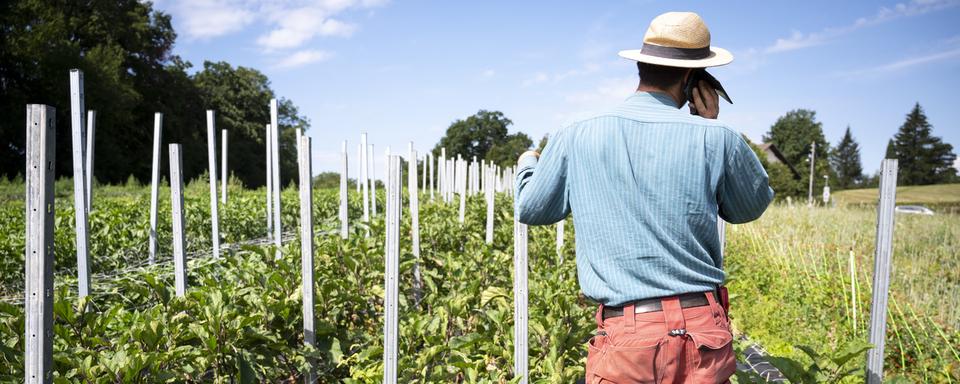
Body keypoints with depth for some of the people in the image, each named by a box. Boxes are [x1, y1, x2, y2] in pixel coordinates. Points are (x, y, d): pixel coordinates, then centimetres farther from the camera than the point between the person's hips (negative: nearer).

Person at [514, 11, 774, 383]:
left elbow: (531, 209, 13)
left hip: (624, 336, 0)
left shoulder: (576, 138, -4)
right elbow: (751, 206, 14)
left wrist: (527, 164, 33)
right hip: (702, 328, 0)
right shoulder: (716, 139, -6)